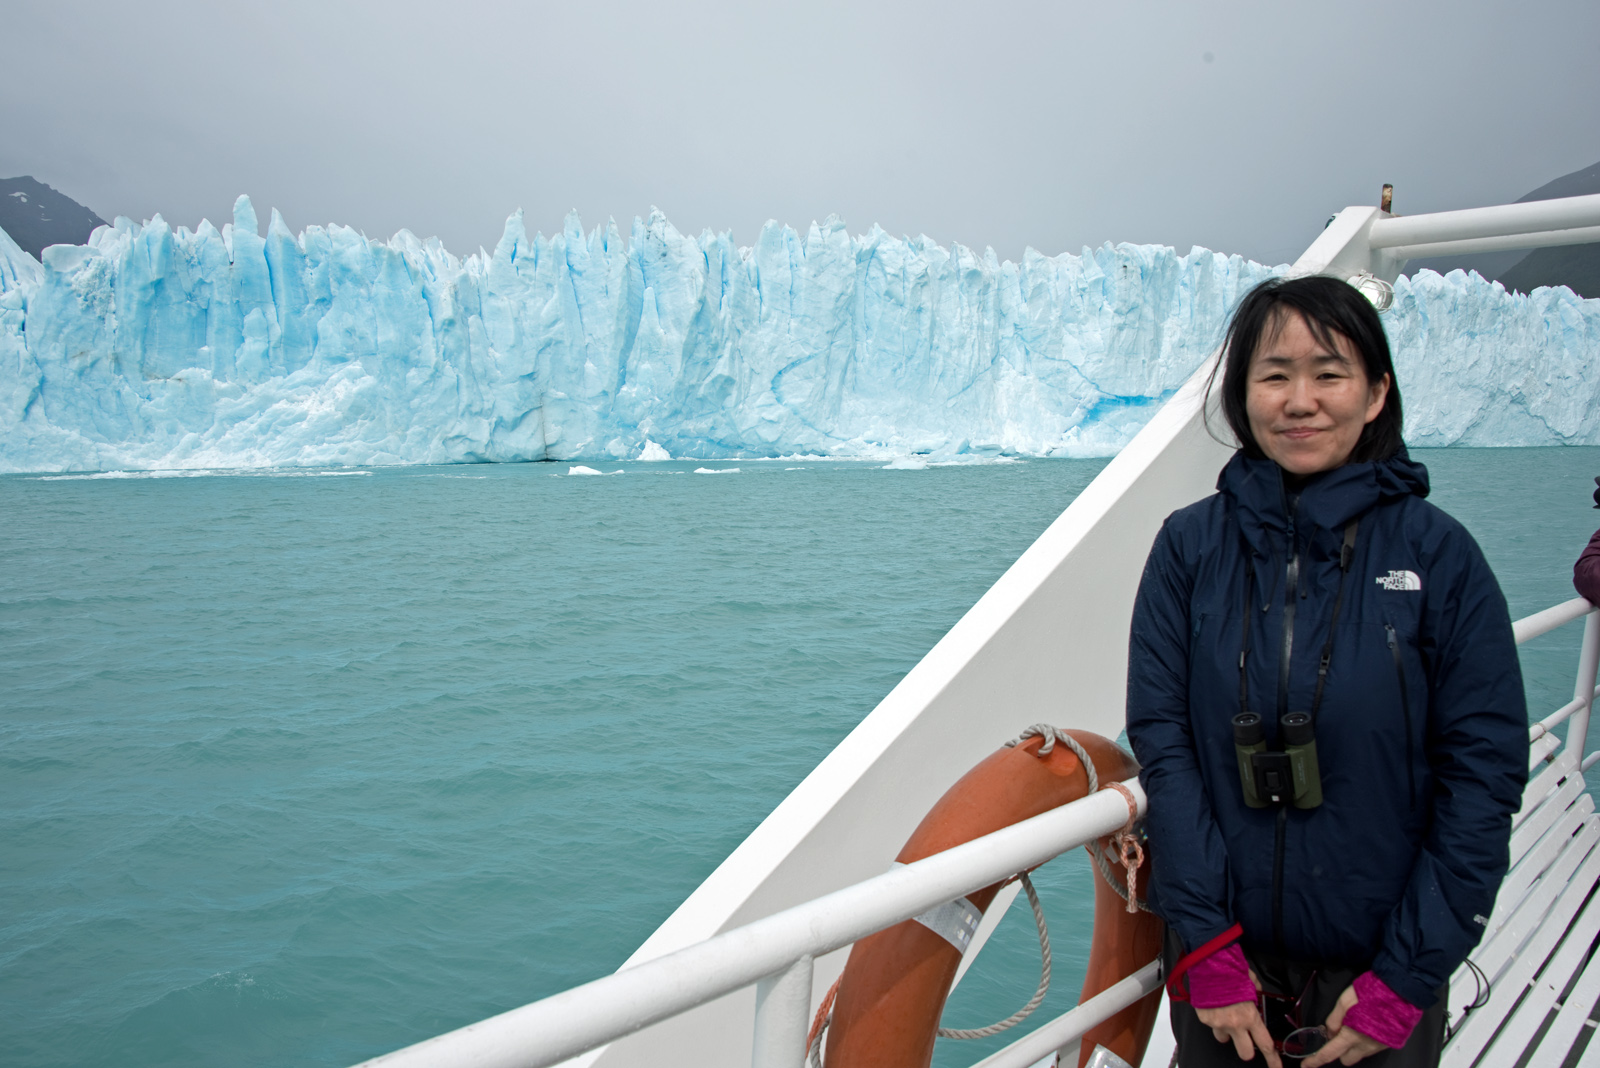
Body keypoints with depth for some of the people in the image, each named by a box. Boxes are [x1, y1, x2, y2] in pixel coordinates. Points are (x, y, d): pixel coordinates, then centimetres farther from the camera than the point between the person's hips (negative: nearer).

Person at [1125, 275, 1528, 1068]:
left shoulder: (1439, 555, -8)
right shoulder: (1190, 546, -6)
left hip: (1376, 965, 0)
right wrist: (1206, 948, -13)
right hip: (1224, 955, 1)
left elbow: (1484, 772, -7)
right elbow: (1161, 739, -9)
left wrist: (1405, 981, -9)